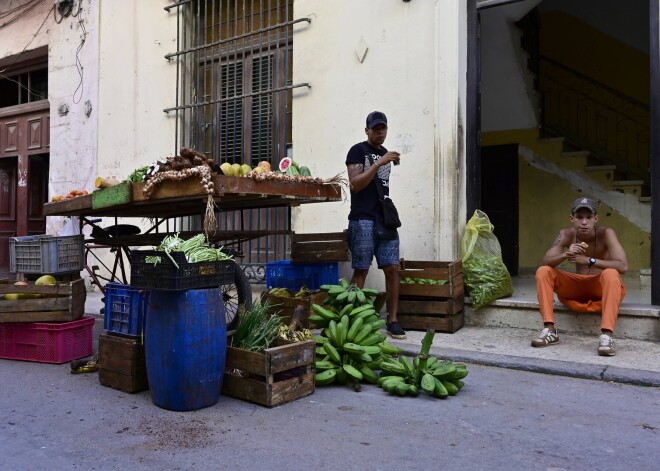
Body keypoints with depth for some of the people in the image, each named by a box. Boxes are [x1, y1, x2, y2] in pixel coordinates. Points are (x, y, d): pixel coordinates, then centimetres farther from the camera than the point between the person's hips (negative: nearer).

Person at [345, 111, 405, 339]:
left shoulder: (386, 153, 20)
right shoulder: (357, 151, 0)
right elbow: (355, 185, -12)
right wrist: (379, 163, -16)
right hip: (363, 220, -6)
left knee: (392, 268, 1)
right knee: (361, 270, -4)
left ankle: (392, 320, 7)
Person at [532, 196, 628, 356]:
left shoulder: (606, 234, -17)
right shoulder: (566, 234, -9)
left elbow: (622, 266, -27)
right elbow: (544, 262, -16)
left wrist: (589, 260, -37)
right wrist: (566, 254, -35)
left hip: (603, 288, -3)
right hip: (576, 287, 3)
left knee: (611, 274, -35)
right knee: (543, 271, -17)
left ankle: (607, 335, -38)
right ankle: (550, 330, -21)